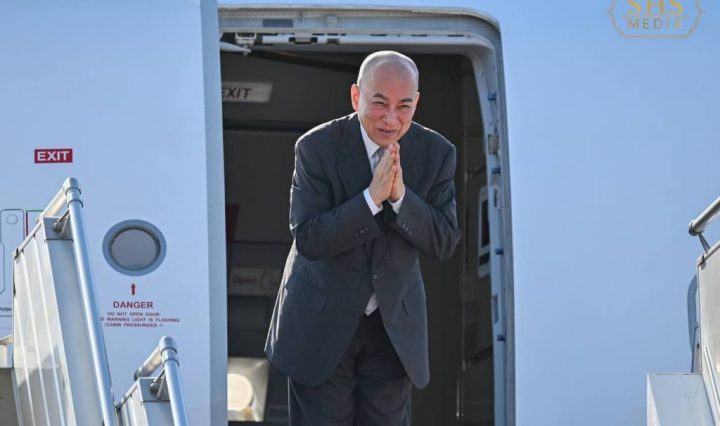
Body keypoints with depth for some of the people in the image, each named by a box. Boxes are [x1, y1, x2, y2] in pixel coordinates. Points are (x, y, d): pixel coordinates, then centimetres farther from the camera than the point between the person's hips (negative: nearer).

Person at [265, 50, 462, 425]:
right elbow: (307, 239, -20)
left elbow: (445, 243, -9)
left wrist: (401, 196, -25)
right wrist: (371, 197, -30)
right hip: (322, 323, -3)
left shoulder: (436, 154, -5)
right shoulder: (317, 148, -14)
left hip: (394, 324, 3)